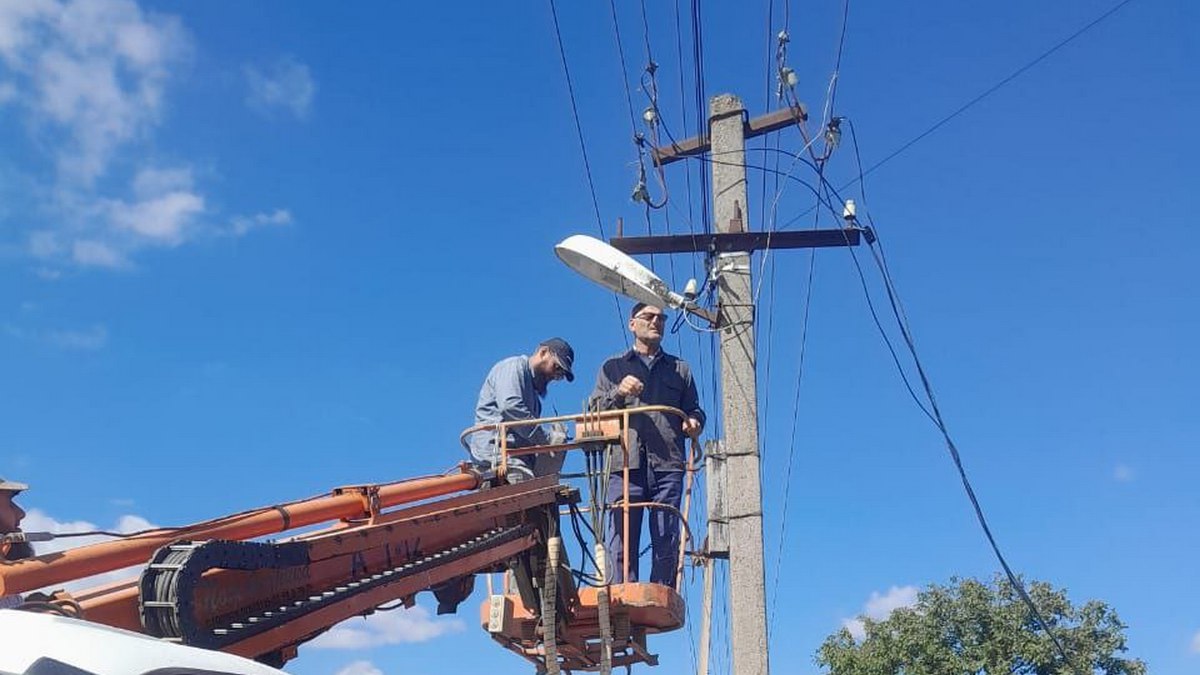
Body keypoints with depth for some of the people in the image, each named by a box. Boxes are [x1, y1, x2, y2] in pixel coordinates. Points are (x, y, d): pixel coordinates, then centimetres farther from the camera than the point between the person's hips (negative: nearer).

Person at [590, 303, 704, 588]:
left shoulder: (680, 369, 25)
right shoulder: (613, 367, 21)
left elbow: (694, 410, 21)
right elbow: (594, 411, 12)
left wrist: (694, 423, -2)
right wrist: (618, 393, -7)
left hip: (667, 464, 1)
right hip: (625, 462, -1)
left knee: (667, 541, -4)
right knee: (623, 538, -7)